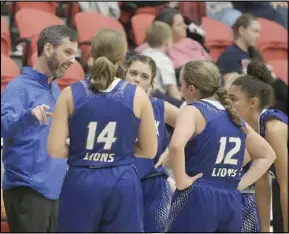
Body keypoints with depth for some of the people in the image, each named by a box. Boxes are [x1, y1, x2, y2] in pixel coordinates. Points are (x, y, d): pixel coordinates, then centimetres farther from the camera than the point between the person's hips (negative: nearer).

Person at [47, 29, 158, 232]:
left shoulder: (71, 94, -4)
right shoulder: (137, 96, -3)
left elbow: (55, 149, -7)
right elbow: (149, 151, 3)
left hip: (81, 183, 0)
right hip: (123, 184, 0)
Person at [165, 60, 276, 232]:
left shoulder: (193, 111, -5)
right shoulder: (234, 117, 16)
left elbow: (176, 145, -27)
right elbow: (268, 154, 26)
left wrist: (181, 181, -15)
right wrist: (240, 183, 16)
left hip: (197, 200, -7)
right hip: (231, 202, 7)